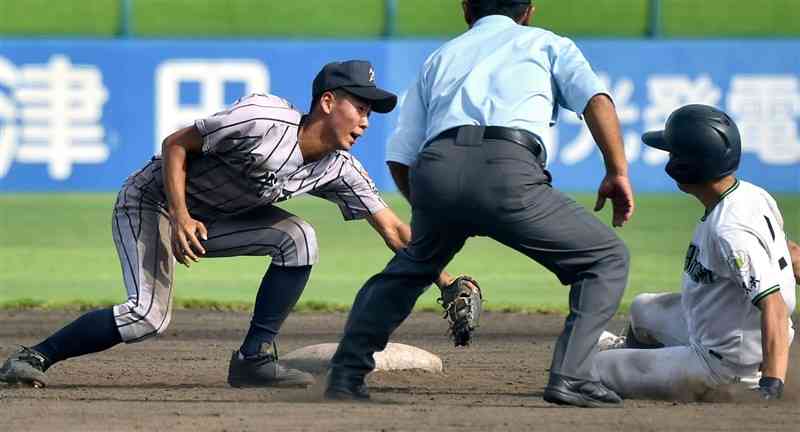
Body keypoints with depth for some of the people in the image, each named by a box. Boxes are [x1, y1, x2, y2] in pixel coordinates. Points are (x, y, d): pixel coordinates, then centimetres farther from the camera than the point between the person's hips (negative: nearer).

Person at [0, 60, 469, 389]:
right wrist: (181, 219, -28)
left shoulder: (340, 169, -7)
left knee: (298, 238, -13)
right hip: (153, 200, -7)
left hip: (216, 218, 7)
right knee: (149, 316, -25)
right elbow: (175, 145, -20)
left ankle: (254, 358, -7)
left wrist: (445, 282, -16)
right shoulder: (263, 120, -28)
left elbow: (394, 229, -6)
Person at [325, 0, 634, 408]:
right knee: (607, 258, 11)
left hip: (434, 170, 4)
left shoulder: (440, 57, 34)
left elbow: (400, 159, 27)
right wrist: (618, 173, 7)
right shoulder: (546, 43, 27)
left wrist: (431, 213, 40)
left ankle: (346, 373, 21)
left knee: (409, 268, 33)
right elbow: (597, 100, 5)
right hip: (507, 171, -4)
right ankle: (570, 377, -6)